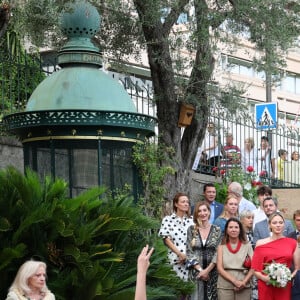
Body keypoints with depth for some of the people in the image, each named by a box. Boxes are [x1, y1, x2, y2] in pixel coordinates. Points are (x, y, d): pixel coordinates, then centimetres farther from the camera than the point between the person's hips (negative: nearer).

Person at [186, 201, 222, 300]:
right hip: (196, 272, 0)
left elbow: (218, 253, -2)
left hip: (212, 272, 0)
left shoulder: (217, 230, 4)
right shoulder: (191, 230, 4)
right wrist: (200, 269, -10)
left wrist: (207, 270, -12)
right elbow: (189, 252, 0)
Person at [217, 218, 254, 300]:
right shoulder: (222, 247, 6)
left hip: (244, 287, 0)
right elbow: (220, 268, -2)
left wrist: (244, 282, -12)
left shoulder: (247, 246, 8)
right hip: (225, 287, 0)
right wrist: (235, 281, -12)